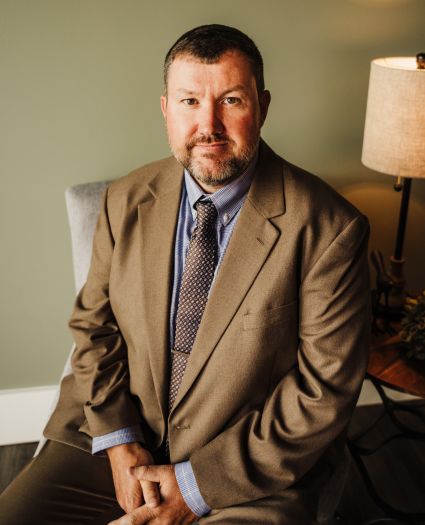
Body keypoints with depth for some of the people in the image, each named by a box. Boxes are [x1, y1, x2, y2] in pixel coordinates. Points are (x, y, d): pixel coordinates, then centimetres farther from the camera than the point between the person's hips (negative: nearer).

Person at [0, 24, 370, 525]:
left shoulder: (328, 229, -15)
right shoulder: (126, 201, -1)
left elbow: (325, 389, -13)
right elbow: (93, 323, 5)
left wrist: (198, 484, -14)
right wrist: (118, 441, -8)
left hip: (250, 473, -2)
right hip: (118, 435, 3)